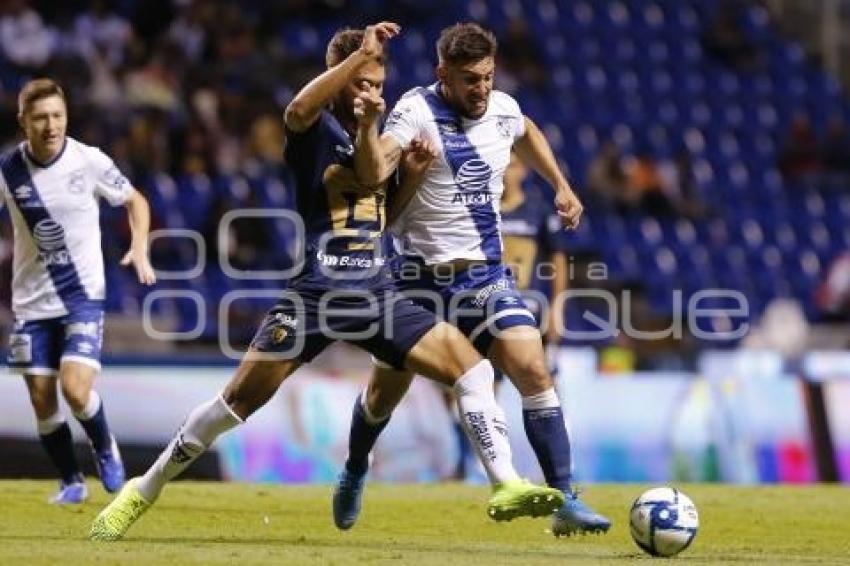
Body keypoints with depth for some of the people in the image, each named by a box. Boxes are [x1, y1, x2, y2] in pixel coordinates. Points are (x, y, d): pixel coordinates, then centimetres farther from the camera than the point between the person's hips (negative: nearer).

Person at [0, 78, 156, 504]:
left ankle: (105, 448, 13)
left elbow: (135, 201, 6)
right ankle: (71, 481, 23)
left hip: (83, 295, -2)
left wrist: (140, 249, -9)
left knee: (76, 389, -18)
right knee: (42, 400, 2)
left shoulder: (89, 161, -10)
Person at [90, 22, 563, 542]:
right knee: (241, 397, -7)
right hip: (318, 293, -5)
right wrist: (361, 53, -27)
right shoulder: (316, 128, 0)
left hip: (378, 293, 5)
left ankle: (506, 487, -8)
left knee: (474, 369, -9)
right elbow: (298, 109, -26)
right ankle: (144, 490, 6)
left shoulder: (380, 133, 16)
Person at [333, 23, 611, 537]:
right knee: (386, 391, 13)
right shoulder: (418, 110, -15)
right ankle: (354, 474, 43)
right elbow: (375, 172, -32)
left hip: (488, 276, 3)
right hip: (421, 276, -3)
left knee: (535, 372, -16)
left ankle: (565, 501, -15)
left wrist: (562, 186, 22)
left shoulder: (503, 108, 2)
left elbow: (528, 135, 29)